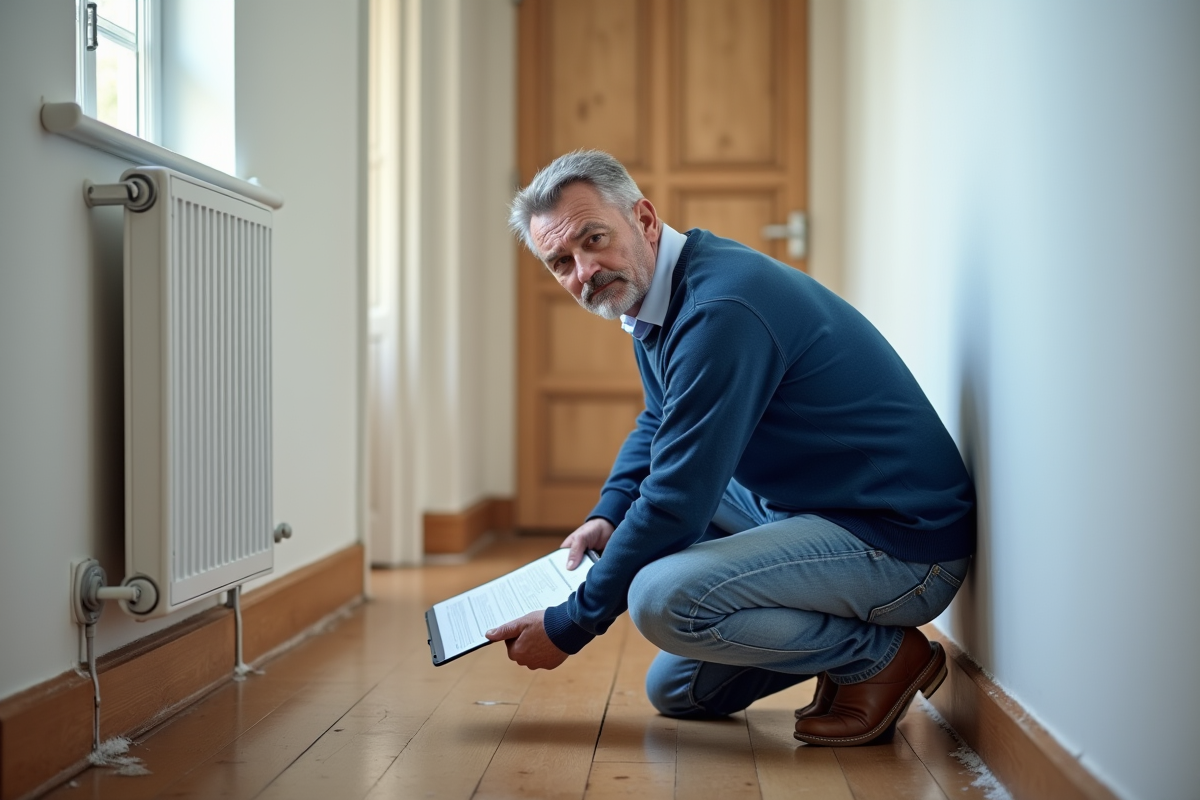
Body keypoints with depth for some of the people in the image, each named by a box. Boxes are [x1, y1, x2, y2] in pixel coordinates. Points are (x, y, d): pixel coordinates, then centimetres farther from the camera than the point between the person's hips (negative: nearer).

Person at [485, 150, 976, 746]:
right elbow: (657, 424, 24)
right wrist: (607, 516, 5)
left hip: (907, 541, -10)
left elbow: (678, 502, -25)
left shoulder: (720, 308, -25)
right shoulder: (653, 292, 7)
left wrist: (570, 625, -14)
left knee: (661, 597, -28)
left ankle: (883, 657, -8)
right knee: (675, 693, 14)